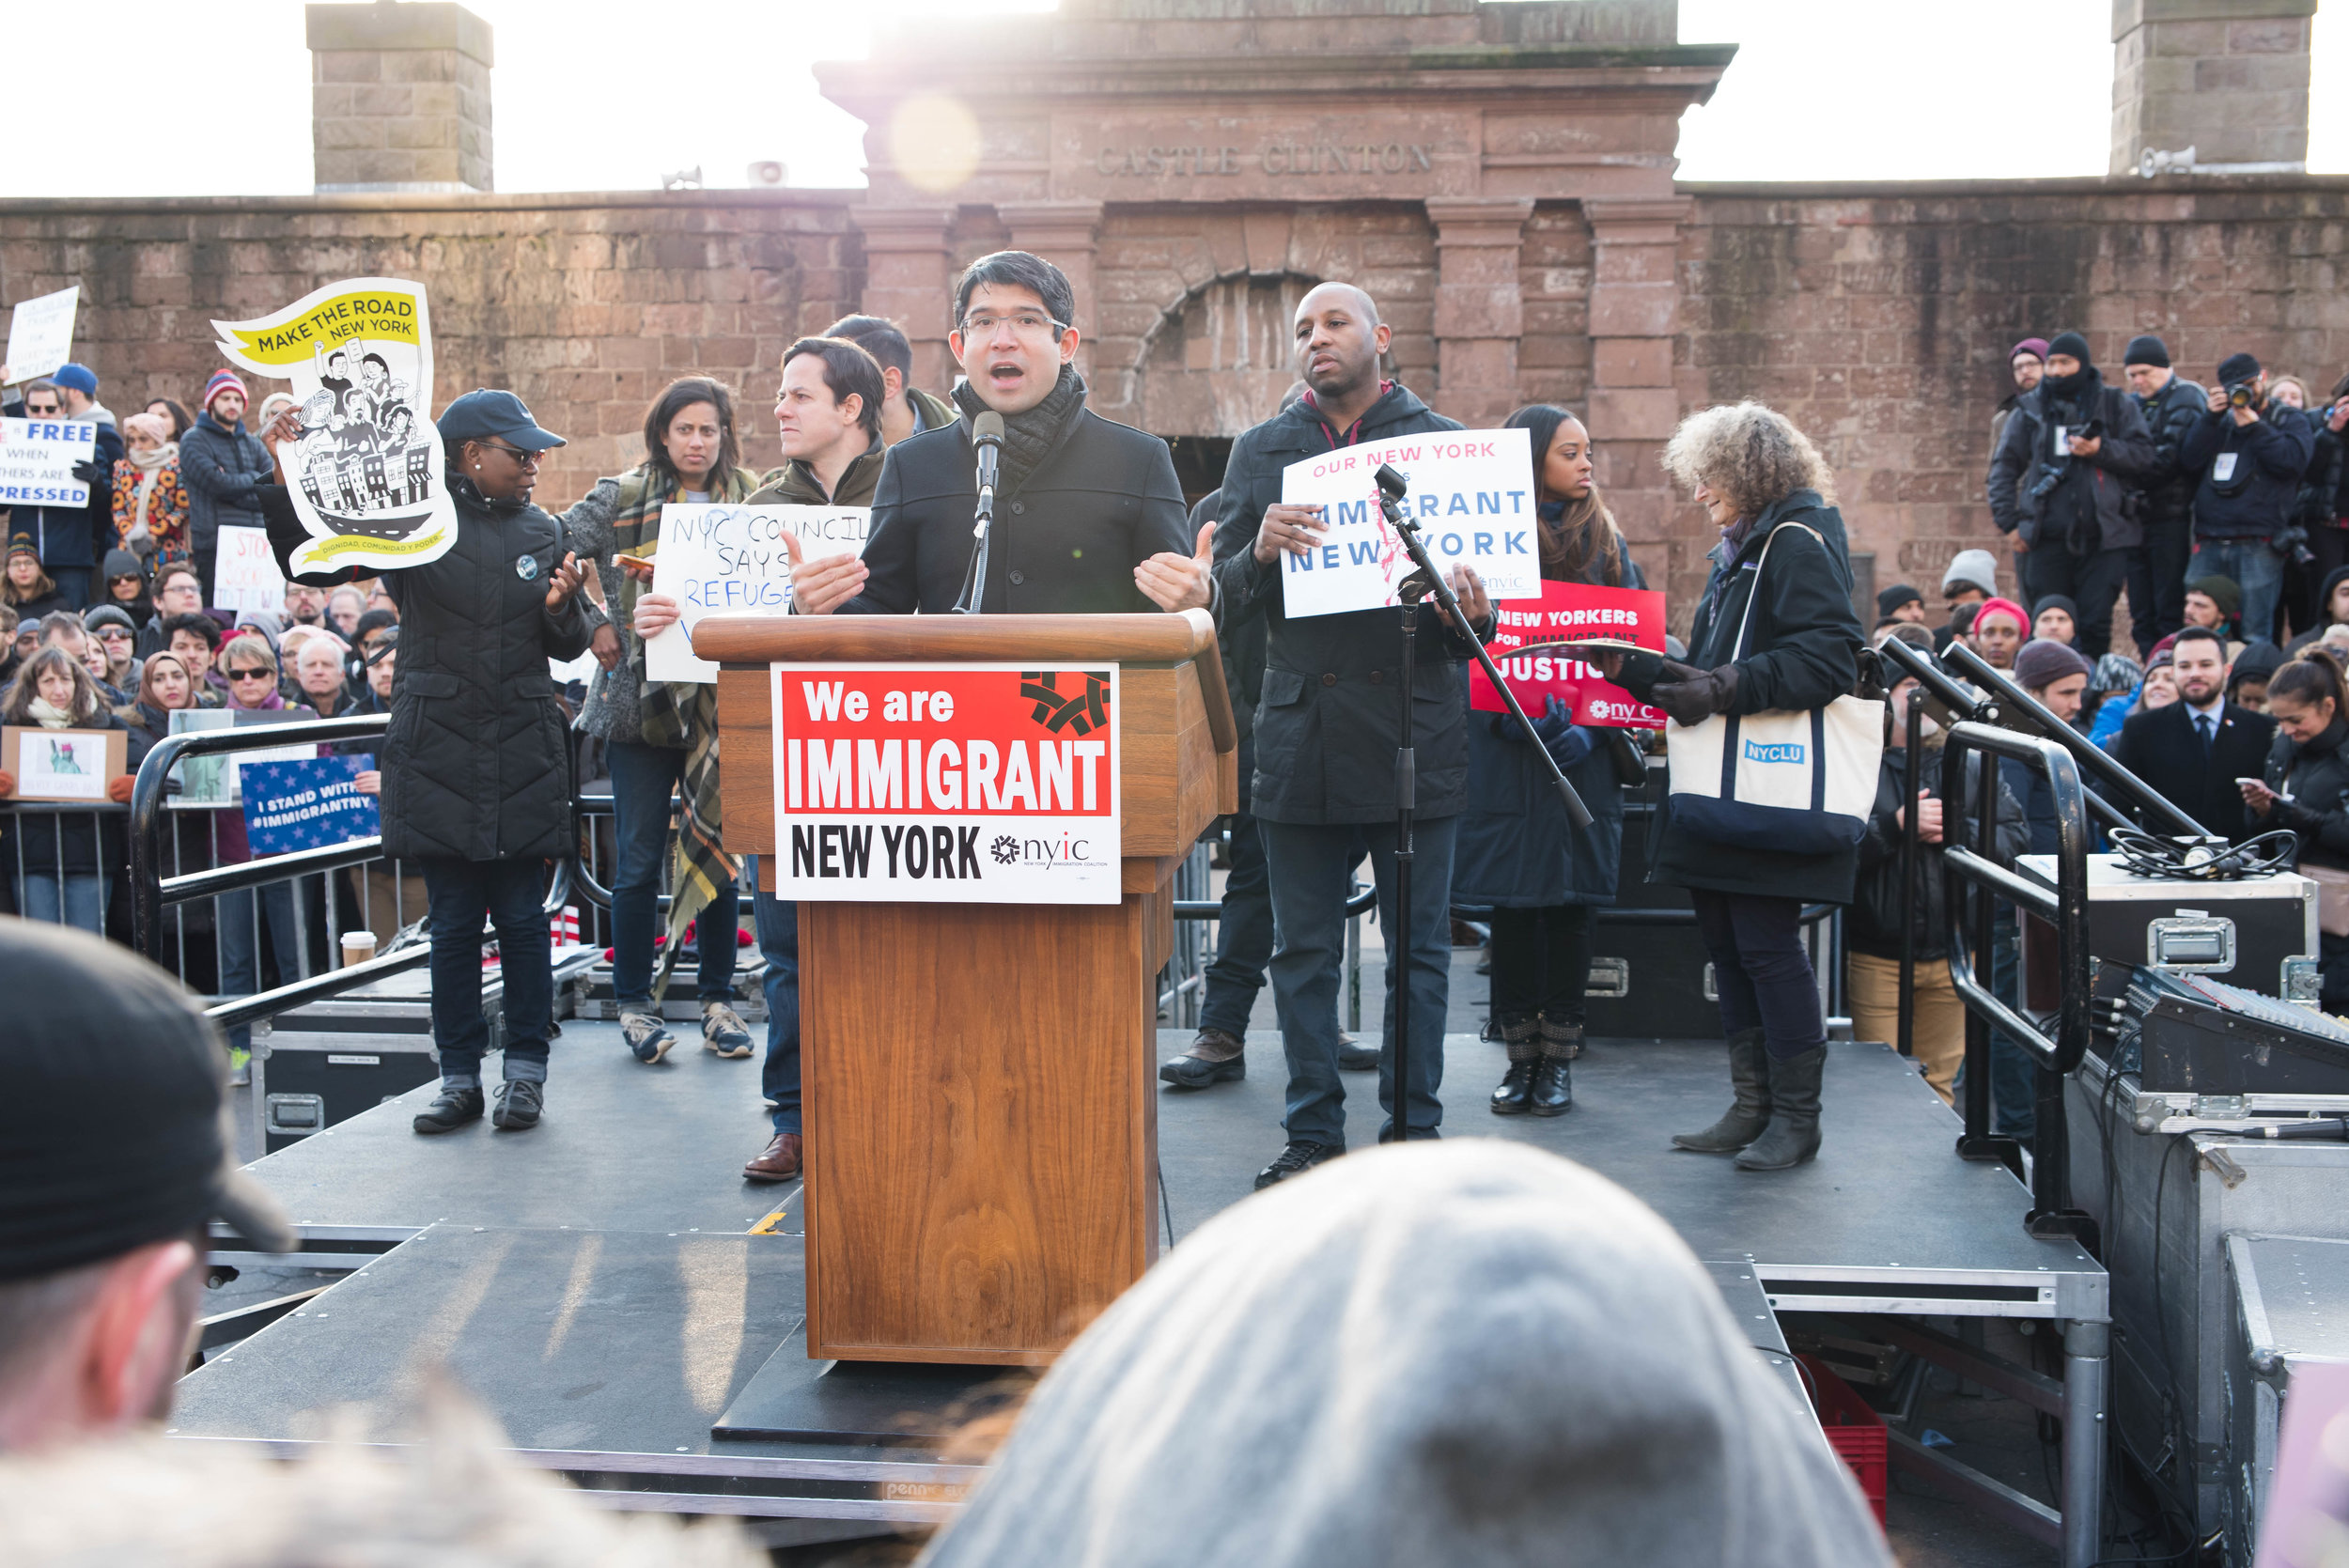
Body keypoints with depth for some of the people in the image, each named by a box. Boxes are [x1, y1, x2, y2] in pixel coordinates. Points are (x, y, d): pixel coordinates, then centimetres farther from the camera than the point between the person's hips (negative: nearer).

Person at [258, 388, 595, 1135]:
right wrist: (286, 484, -18)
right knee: (453, 921, 3)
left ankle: (526, 1070, 14)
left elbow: (568, 648, 12)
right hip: (438, 750, -2)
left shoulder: (544, 533, 10)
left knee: (522, 918, 3)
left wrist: (562, 608, -9)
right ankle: (459, 1076, 13)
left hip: (525, 752, 2)